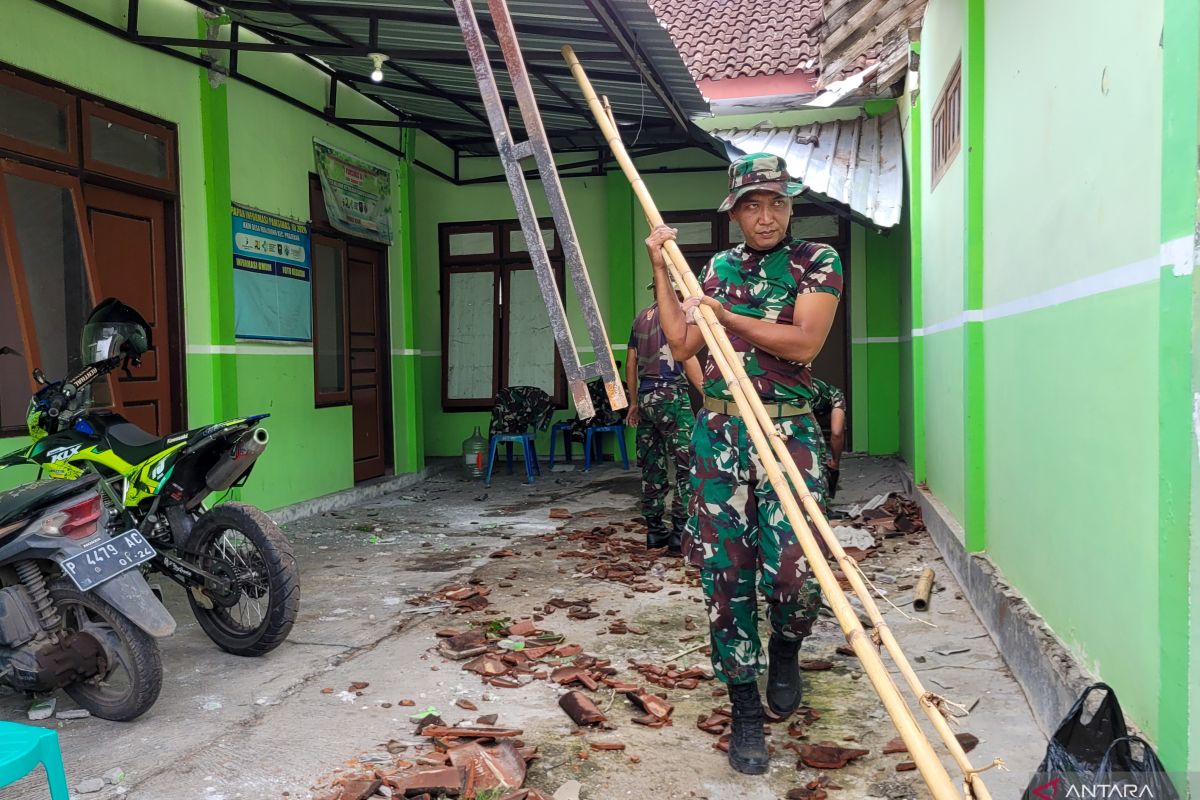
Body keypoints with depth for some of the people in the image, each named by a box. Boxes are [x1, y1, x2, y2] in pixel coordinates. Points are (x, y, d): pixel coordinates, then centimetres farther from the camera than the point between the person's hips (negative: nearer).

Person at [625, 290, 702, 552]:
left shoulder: (641, 316, 15)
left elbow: (630, 363, 16)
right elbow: (687, 355, -14)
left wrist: (634, 402, 21)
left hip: (646, 396, 7)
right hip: (672, 395, -7)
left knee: (652, 467, 10)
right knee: (686, 466, -2)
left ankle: (654, 530, 15)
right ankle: (680, 531, -5)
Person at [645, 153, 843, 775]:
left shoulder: (817, 261, 2)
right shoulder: (717, 267, 14)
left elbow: (804, 342, -12)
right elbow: (681, 345, 8)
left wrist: (727, 316, -9)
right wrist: (660, 269, 7)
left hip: (788, 432, -3)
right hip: (719, 432, 3)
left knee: (794, 569, -13)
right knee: (724, 571, 2)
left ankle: (785, 648, 23)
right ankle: (745, 707, 17)